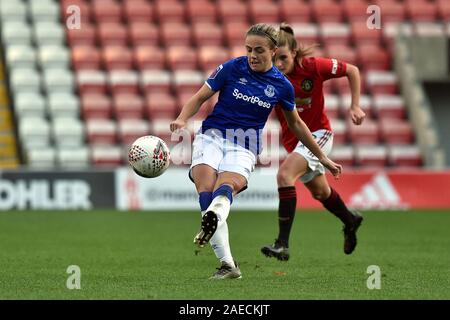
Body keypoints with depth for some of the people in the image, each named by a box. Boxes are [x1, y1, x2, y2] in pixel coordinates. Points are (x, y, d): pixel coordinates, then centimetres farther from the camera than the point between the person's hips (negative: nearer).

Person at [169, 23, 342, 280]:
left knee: (227, 184, -33)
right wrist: (182, 119, -15)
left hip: (245, 146, 0)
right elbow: (200, 97, 6)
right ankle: (228, 264, -30)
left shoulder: (281, 85, 5)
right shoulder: (232, 68, 0)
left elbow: (296, 124, 20)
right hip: (212, 135, 0)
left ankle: (214, 217, -68)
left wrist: (322, 157, 26)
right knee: (205, 184, -28)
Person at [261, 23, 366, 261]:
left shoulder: (313, 66, -21)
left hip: (318, 133, -5)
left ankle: (283, 244, -29)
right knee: (319, 191, 24)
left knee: (284, 175, -28)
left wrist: (355, 106, -10)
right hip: (293, 140, 5)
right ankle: (350, 221, 55)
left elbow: (352, 71, -8)